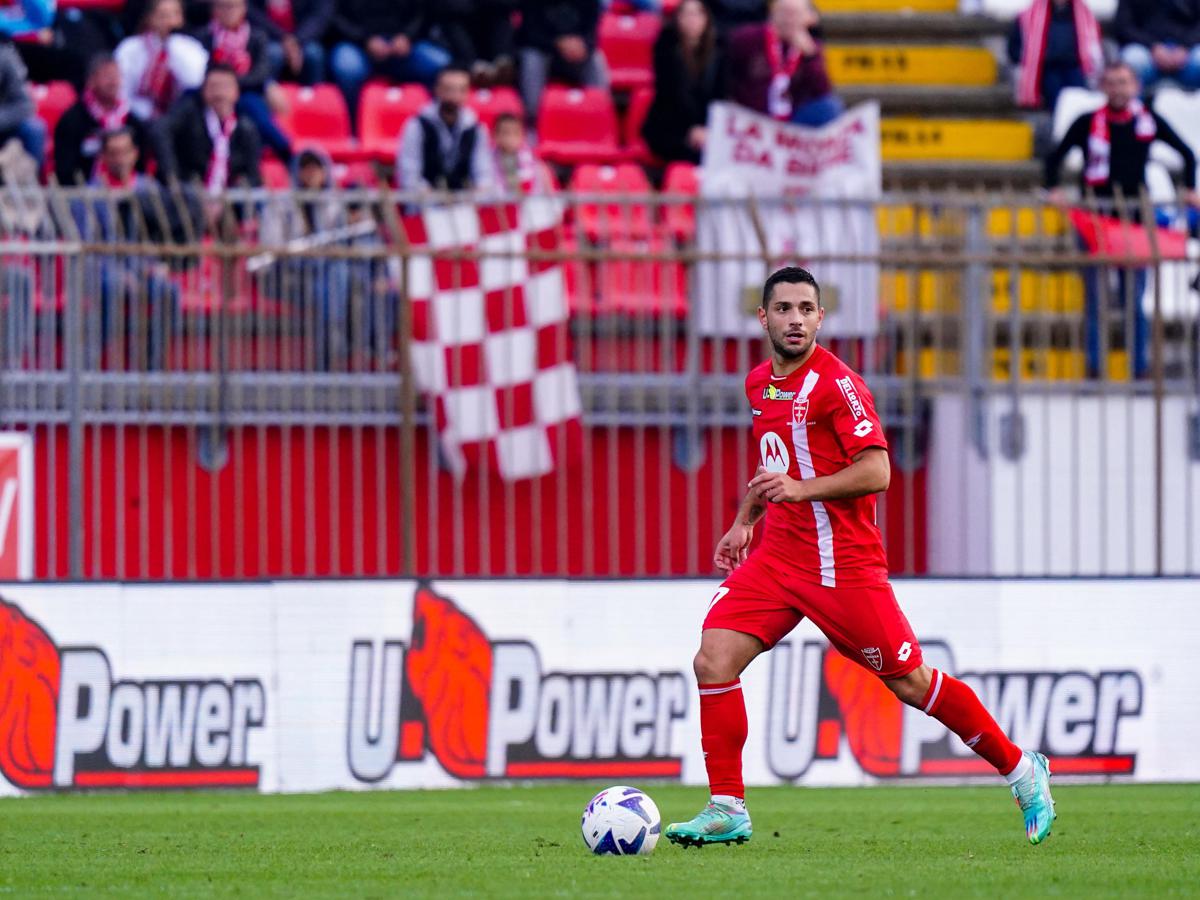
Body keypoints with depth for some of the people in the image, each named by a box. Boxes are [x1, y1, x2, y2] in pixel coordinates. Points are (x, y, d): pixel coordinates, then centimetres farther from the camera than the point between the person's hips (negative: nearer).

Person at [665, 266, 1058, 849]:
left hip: (842, 565, -7)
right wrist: (745, 521, 20)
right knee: (714, 659, -10)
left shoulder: (835, 383, -13)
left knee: (910, 681, -1)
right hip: (777, 555, 7)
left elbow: (876, 472, -18)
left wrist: (801, 489, -27)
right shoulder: (760, 383, 12)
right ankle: (727, 811, -5)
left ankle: (1022, 771, 17)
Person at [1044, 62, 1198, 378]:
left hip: (1134, 217, 1)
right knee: (1095, 300, -1)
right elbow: (1055, 157, 2)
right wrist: (1053, 190, -12)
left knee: (1134, 300, 2)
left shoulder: (1149, 121, 4)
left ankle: (1140, 366, 6)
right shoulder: (1088, 123, -1)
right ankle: (1094, 366, 4)